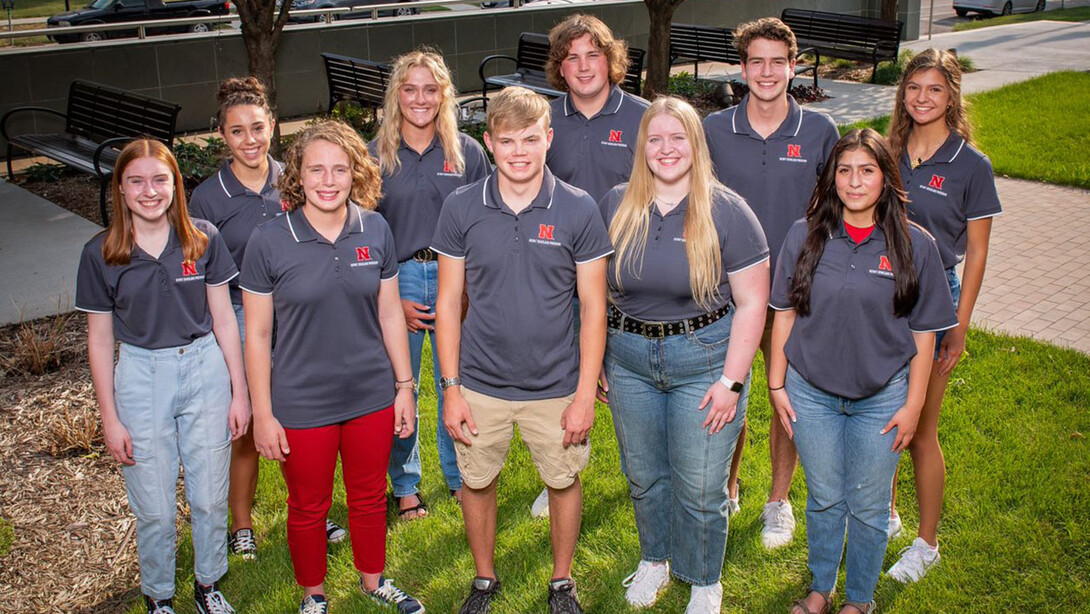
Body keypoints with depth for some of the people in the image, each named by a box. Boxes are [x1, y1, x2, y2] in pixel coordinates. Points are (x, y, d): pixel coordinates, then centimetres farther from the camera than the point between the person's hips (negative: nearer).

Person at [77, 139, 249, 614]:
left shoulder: (203, 239, -4)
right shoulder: (100, 254, -5)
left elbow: (223, 317, 2)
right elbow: (100, 338, 0)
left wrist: (239, 392, 1)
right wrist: (110, 418, 0)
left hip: (205, 369, 1)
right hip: (140, 378, 0)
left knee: (210, 498, 10)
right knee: (153, 508, 8)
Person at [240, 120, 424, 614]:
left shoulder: (375, 231, -5)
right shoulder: (268, 242, -13)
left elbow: (389, 314, 4)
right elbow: (256, 335, -8)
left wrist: (405, 385, 6)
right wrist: (262, 414, -7)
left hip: (371, 397, 3)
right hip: (301, 406, -2)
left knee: (369, 498, 20)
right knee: (308, 507, 17)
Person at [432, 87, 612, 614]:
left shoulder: (578, 210, -9)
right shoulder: (461, 209, -6)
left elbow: (593, 306, -5)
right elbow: (449, 302, -1)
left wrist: (585, 393, -8)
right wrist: (451, 389, -3)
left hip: (555, 387, -1)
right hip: (480, 386, 1)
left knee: (563, 482, 14)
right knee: (477, 483, 15)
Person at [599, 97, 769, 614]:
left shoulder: (727, 213, -10)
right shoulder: (616, 206, 0)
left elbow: (752, 303, -9)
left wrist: (732, 381, -12)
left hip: (705, 359, -3)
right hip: (629, 359, 3)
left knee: (699, 488, 6)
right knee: (644, 477, 18)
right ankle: (654, 560, 43)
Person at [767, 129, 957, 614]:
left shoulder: (915, 245, -9)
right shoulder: (804, 236, -6)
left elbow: (924, 333, -3)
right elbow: (784, 314, 1)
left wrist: (913, 404, -3)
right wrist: (777, 385, 1)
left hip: (881, 397, -1)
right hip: (811, 392, 1)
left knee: (868, 507, 13)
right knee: (824, 498, 17)